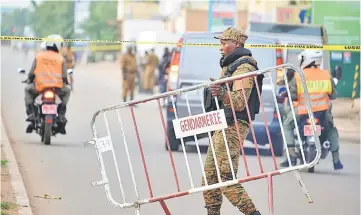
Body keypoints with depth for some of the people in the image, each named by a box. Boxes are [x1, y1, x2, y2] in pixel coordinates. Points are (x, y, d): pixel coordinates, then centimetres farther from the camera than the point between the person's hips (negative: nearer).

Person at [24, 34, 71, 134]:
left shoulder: (38, 56, 9)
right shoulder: (61, 59, 8)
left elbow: (31, 73, 9)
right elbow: (64, 77, 7)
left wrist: (29, 81, 32)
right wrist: (65, 83, 31)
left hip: (40, 86, 0)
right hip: (57, 88, 0)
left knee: (28, 90, 30)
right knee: (66, 92, 32)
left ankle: (31, 114, 11)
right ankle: (61, 115, 17)